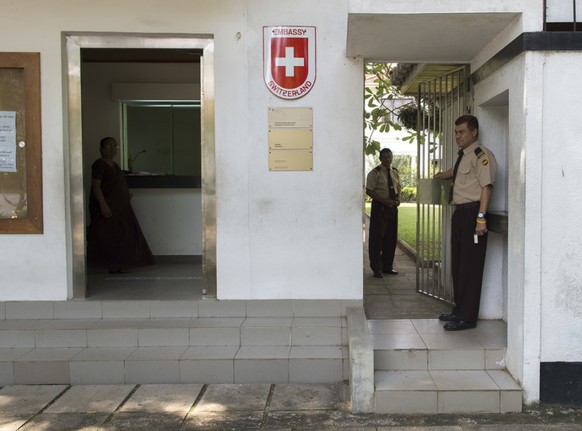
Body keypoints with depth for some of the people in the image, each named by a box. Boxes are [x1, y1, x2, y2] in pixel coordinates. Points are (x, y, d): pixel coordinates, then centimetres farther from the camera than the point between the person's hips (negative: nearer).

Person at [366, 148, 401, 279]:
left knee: (391, 238, 11)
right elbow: (369, 191, -10)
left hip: (392, 207, 6)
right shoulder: (375, 173, -6)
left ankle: (387, 266, 22)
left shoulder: (395, 172, 12)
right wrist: (385, 200, -19)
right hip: (379, 207, -6)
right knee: (377, 238, -3)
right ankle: (377, 268, 5)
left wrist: (398, 199, -3)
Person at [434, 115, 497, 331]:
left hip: (473, 213, -10)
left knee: (470, 266, -6)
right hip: (460, 214, 10)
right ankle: (459, 310, 25)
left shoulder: (481, 154, -10)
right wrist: (440, 175, 61)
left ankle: (467, 317, 0)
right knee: (457, 264, 15)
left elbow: (486, 186, -19)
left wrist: (481, 217, -26)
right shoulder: (463, 156, 17)